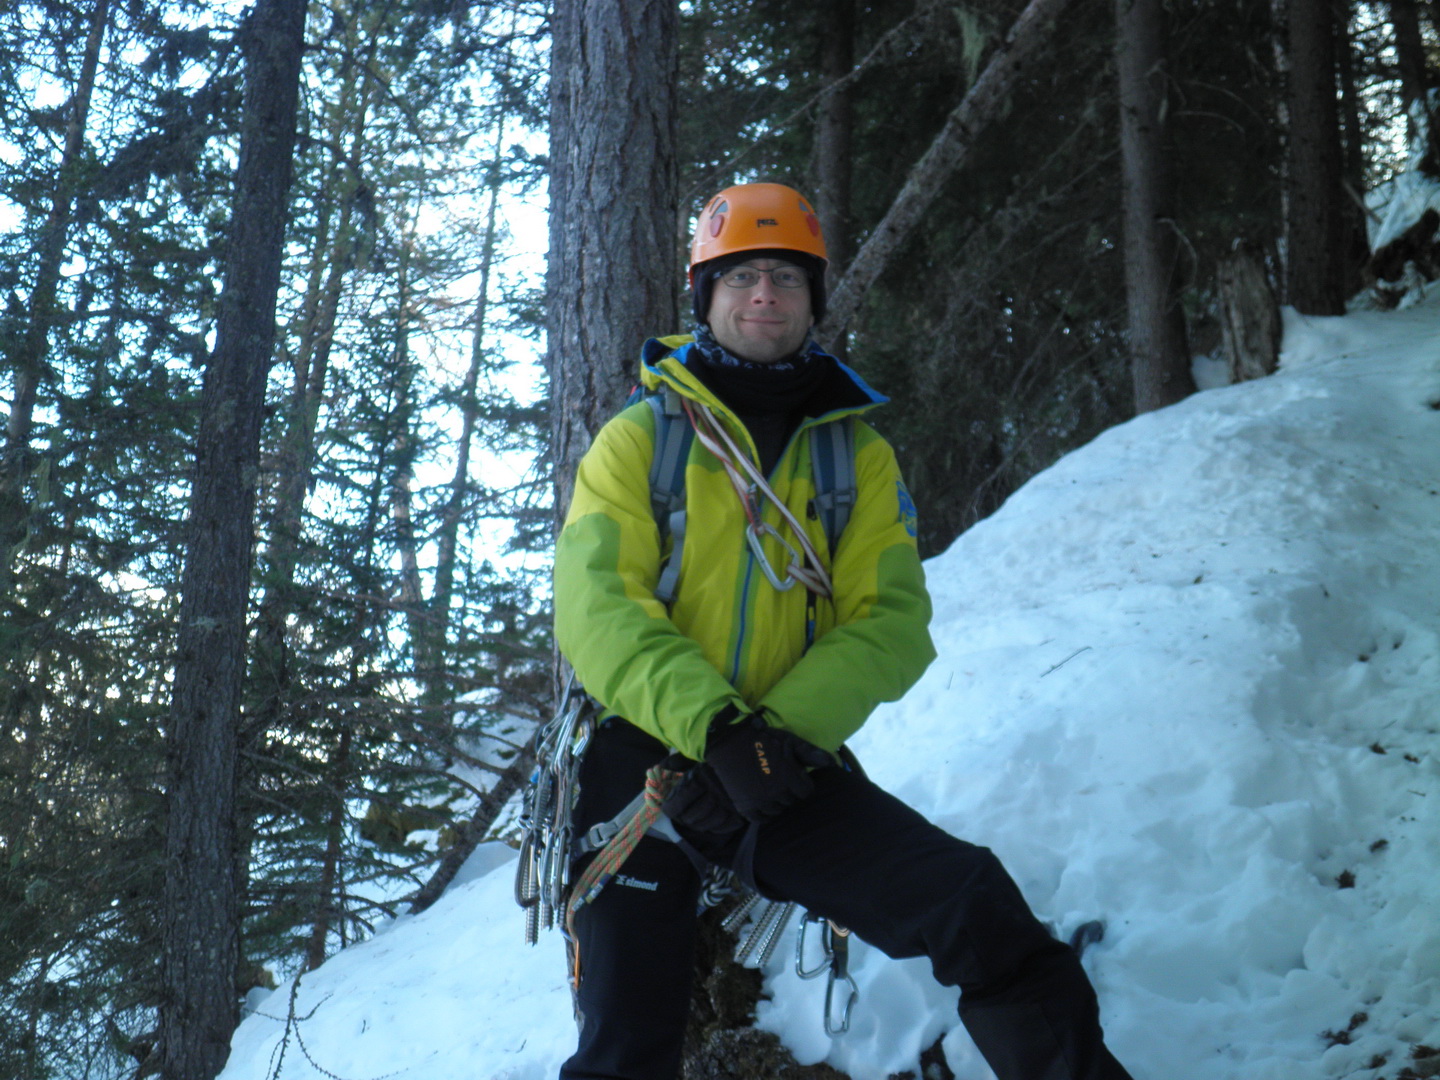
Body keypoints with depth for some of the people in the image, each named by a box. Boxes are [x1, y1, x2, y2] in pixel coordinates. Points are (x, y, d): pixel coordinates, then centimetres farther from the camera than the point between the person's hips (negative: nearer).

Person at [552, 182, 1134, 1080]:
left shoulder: (858, 453, 12)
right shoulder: (638, 439, 6)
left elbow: (890, 619, 0)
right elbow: (600, 610, -7)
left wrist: (781, 729, -17)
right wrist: (717, 728, -22)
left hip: (786, 770, 1)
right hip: (644, 756, -1)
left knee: (976, 904, -18)